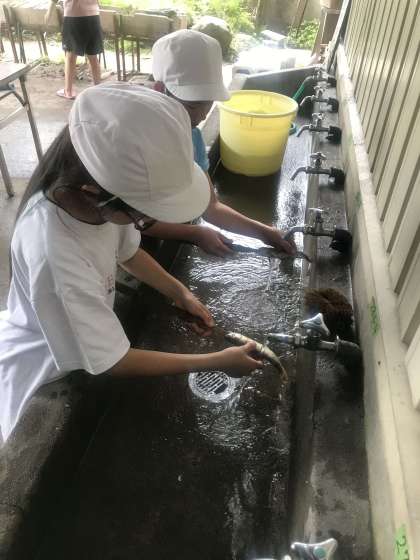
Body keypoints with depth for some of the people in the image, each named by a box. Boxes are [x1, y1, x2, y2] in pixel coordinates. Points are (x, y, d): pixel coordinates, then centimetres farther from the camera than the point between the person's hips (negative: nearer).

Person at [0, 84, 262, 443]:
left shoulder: (99, 194, -23)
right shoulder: (55, 257, -44)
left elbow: (127, 252, 1)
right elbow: (115, 363, -31)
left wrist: (181, 294, -10)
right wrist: (216, 362, -25)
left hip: (84, 338, 6)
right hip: (45, 373, -5)